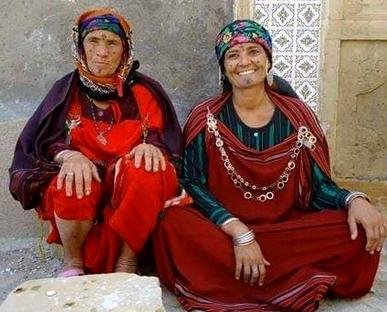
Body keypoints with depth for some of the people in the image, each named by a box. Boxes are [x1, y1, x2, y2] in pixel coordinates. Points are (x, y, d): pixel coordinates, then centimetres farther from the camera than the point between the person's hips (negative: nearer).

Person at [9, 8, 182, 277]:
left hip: (132, 188, 0)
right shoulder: (67, 90, 5)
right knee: (75, 184, -35)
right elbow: (44, 143, -1)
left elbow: (168, 140, 2)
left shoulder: (144, 90, 4)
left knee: (146, 172, -33)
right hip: (84, 191, 0)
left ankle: (126, 263, -16)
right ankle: (74, 264, -7)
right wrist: (70, 156, -25)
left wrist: (152, 147, -23)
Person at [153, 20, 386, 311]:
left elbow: (319, 186, 4)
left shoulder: (298, 116, 3)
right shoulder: (205, 119, -2)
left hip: (287, 229, 2)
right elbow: (192, 183, -10)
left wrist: (354, 200, -18)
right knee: (174, 224, -32)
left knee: (362, 232, -20)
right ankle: (296, 285, -21)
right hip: (220, 230, -1)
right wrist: (239, 231, -24)